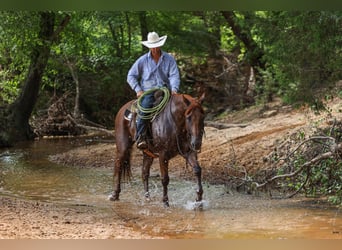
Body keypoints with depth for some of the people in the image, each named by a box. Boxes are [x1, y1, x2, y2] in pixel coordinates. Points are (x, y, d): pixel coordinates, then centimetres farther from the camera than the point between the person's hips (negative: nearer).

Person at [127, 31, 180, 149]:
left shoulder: (169, 59, 8)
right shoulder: (142, 60, 6)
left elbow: (174, 75, 0)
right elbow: (131, 76, 9)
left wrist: (174, 89, -19)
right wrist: (138, 90, -5)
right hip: (147, 92, -1)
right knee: (144, 106, -30)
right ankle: (140, 137, -32)